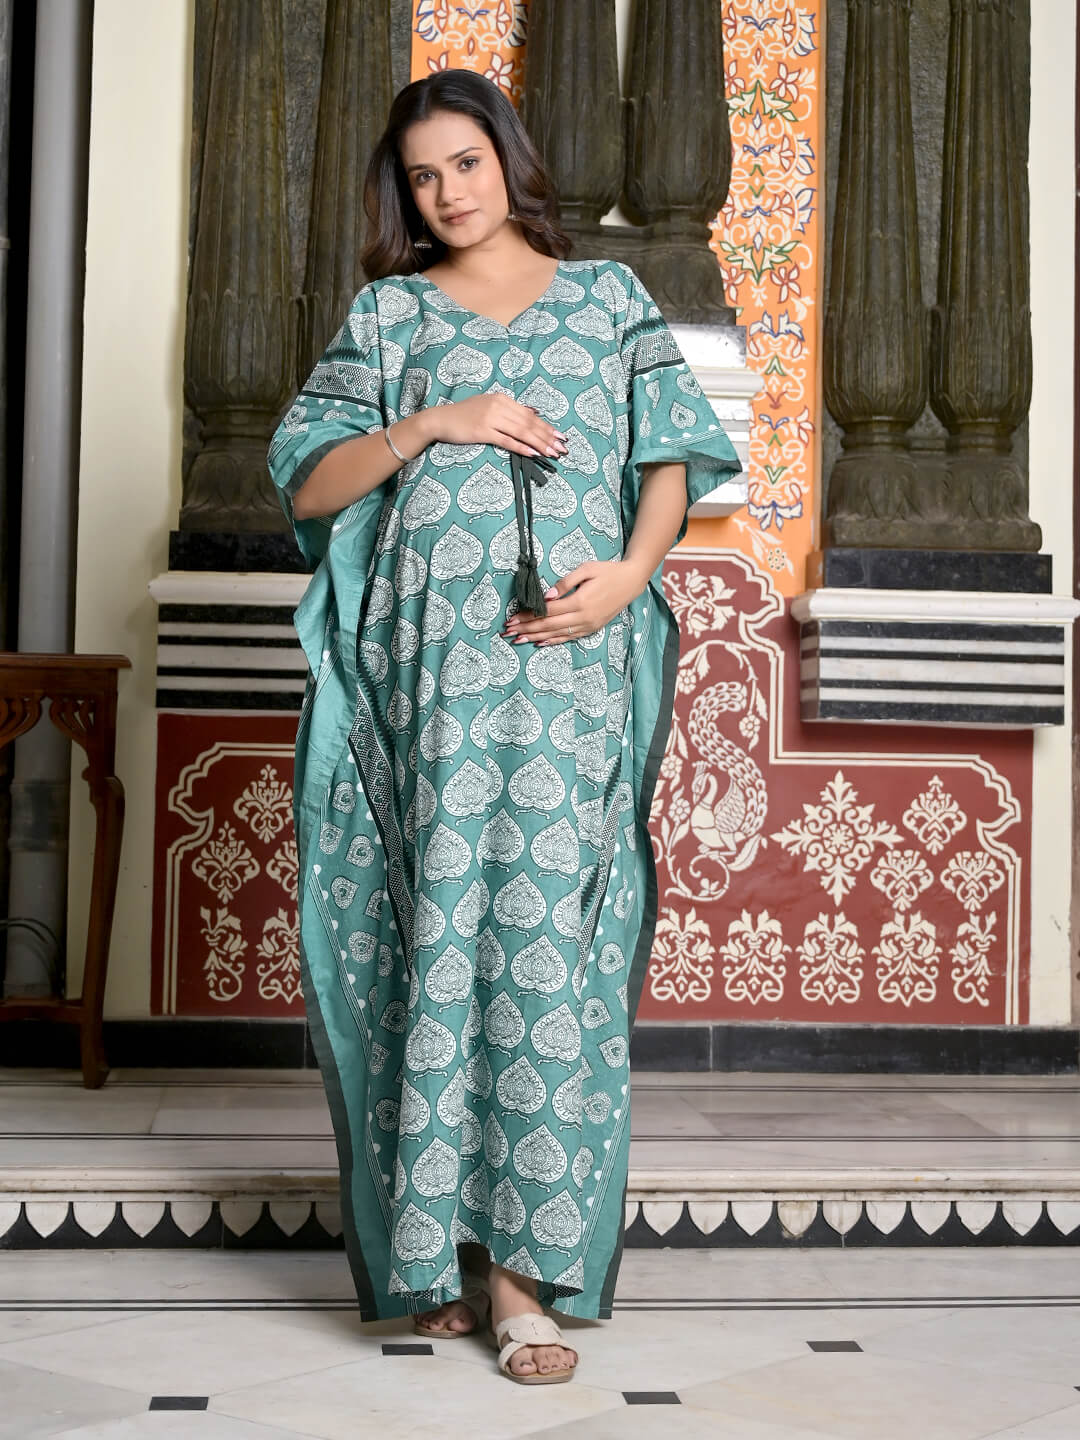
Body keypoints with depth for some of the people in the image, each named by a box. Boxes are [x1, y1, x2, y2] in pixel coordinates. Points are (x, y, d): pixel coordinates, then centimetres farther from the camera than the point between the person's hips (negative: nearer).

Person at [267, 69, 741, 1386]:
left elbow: (671, 454, 11)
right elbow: (306, 485, 9)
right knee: (443, 913, -5)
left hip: (572, 647, 0)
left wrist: (632, 570, -7)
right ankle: (446, 1242, 3)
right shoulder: (388, 312, 16)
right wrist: (428, 426, -6)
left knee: (548, 917, -9)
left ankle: (523, 1255, -6)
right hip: (434, 648, 0)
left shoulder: (608, 294, 18)